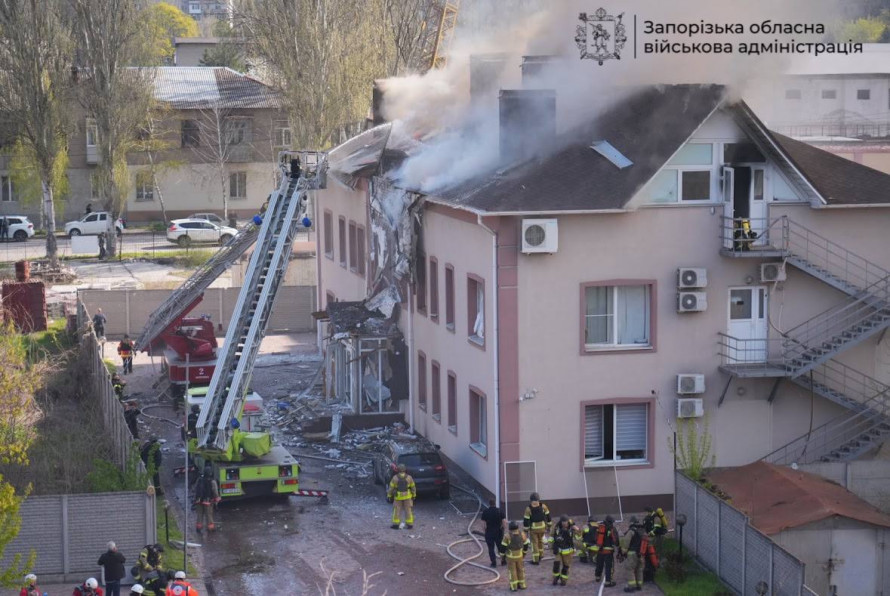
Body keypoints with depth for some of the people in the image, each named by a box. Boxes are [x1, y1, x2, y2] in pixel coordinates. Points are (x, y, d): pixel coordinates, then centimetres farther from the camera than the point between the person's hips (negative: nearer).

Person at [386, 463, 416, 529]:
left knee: (397, 510, 9)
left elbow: (391, 488, -6)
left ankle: (396, 524, 9)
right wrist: (414, 495, 13)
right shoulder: (409, 477, -9)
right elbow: (413, 487, 0)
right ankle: (409, 524, 11)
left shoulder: (395, 478, -11)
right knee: (408, 510, 9)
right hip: (407, 496, 1)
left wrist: (389, 496, 4)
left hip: (398, 496, -1)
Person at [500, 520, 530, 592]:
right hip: (520, 556, 3)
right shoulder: (522, 534, -11)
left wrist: (503, 555, 1)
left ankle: (514, 587, 12)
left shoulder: (507, 537, -22)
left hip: (511, 557, -3)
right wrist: (524, 553, 18)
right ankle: (522, 585, 26)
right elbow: (526, 544, 2)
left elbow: (503, 547, -16)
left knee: (512, 571, 9)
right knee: (520, 570, 18)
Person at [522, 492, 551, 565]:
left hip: (533, 528, -3)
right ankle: (540, 555, 41)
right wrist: (548, 525, 15)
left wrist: (526, 529, 1)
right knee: (540, 541, 25)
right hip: (542, 527, 3)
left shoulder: (528, 509, -13)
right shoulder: (543, 506, -6)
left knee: (534, 543, 5)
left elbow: (526, 520, -9)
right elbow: (548, 516, 3)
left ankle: (536, 560, 6)